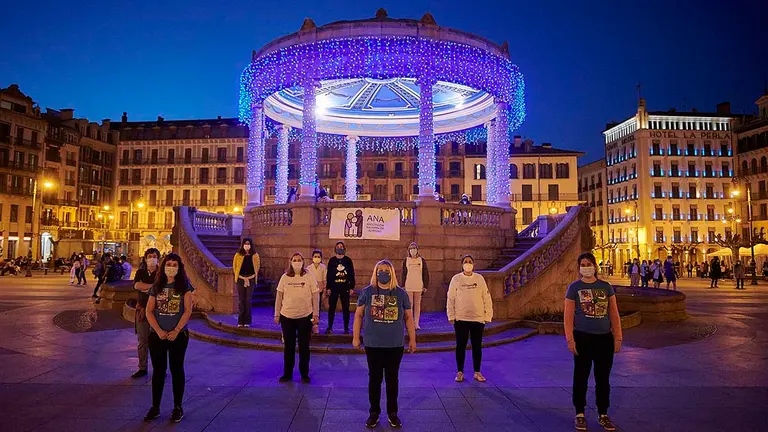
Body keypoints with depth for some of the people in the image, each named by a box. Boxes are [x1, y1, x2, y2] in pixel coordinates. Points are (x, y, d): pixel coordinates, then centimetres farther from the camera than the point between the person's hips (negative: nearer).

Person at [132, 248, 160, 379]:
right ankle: (142, 368, 21)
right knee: (142, 341, 9)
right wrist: (154, 286, -15)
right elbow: (136, 285, -9)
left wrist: (145, 288, -9)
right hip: (142, 310, 4)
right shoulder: (141, 272, 10)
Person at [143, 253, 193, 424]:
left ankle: (178, 407, 16)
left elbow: (188, 310, -8)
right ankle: (155, 407, 22)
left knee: (176, 369, 6)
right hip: (157, 335, 3)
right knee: (158, 370, 11)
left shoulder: (184, 285, -3)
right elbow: (149, 311, 2)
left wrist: (176, 331, -14)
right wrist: (158, 331, -10)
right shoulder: (156, 286, 4)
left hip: (178, 335, -2)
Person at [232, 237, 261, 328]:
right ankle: (240, 321, 8)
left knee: (248, 300, 1)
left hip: (251, 280, 0)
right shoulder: (238, 255, 1)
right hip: (240, 279, 0)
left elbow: (257, 268, 7)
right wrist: (243, 278, -5)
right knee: (241, 300, 1)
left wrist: (249, 278, -3)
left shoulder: (255, 256, 2)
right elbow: (234, 267, 3)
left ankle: (247, 321, 8)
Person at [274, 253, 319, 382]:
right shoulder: (285, 277, 1)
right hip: (287, 316, 1)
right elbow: (279, 296, 5)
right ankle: (287, 373, 25)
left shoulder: (309, 277, -3)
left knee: (304, 346, 9)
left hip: (305, 316, -1)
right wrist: (277, 314, 3)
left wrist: (316, 314, -5)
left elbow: (315, 296, -2)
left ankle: (304, 373, 22)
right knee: (288, 346, 12)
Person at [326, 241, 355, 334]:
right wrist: (328, 288, -2)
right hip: (334, 288, 0)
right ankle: (330, 327, 15)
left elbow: (352, 274, 3)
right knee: (331, 308, 5)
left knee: (346, 308, 5)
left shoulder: (348, 260, 3)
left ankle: (346, 328, 14)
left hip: (345, 288, 0)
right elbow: (328, 275, 3)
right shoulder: (332, 260, 4)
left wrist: (352, 287, -2)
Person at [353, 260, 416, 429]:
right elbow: (358, 315, 4)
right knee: (374, 379, 9)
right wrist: (356, 336, 1)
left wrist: (412, 339, 4)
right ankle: (374, 412, 24)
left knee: (392, 379, 11)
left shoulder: (401, 293, 0)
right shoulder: (367, 292, -1)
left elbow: (408, 317, 5)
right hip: (373, 344, 0)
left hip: (395, 345, 1)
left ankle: (392, 413, 25)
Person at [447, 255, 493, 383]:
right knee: (461, 346, 6)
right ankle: (460, 372, 19)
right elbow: (450, 299, 0)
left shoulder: (480, 278, 2)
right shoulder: (456, 279, -1)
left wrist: (488, 315, 1)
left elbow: (486, 298, 3)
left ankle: (477, 372, 23)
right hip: (460, 319, -1)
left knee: (477, 346, 10)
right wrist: (451, 316, -3)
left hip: (478, 318, 1)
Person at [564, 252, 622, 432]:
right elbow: (568, 316, -5)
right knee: (581, 377, 6)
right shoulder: (574, 288, -3)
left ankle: (603, 415, 26)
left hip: (605, 338, 2)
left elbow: (614, 314, 6)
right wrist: (570, 340, -10)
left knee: (603, 378, 11)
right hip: (583, 338, -2)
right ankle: (580, 414, 19)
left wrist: (618, 338, 2)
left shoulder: (606, 287, 5)